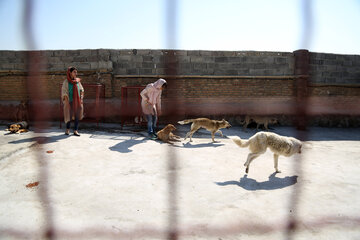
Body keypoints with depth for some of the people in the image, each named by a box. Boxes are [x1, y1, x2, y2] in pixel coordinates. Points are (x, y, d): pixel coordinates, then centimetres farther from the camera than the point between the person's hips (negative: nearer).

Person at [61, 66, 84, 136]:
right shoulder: (66, 82, -5)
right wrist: (66, 101, -14)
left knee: (77, 116, 1)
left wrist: (81, 99, 1)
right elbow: (64, 92, -8)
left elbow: (81, 90, 11)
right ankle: (67, 129, 25)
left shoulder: (78, 81, 7)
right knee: (69, 115, 5)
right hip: (70, 101, -3)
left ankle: (75, 131, 8)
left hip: (77, 101, 4)